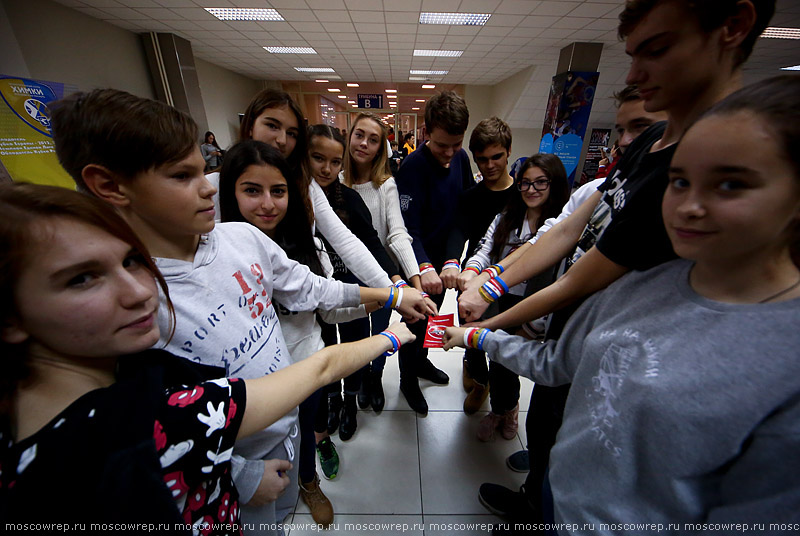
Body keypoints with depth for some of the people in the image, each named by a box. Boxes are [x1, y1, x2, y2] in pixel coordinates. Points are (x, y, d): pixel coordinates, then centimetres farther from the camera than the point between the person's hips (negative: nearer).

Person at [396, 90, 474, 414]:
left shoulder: (461, 158, -2)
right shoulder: (412, 166, -22)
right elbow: (408, 227, -28)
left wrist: (453, 258, -3)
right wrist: (423, 267, -41)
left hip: (445, 258, 6)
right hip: (419, 263, -6)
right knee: (415, 321, 10)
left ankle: (421, 361, 48)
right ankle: (408, 380, 34)